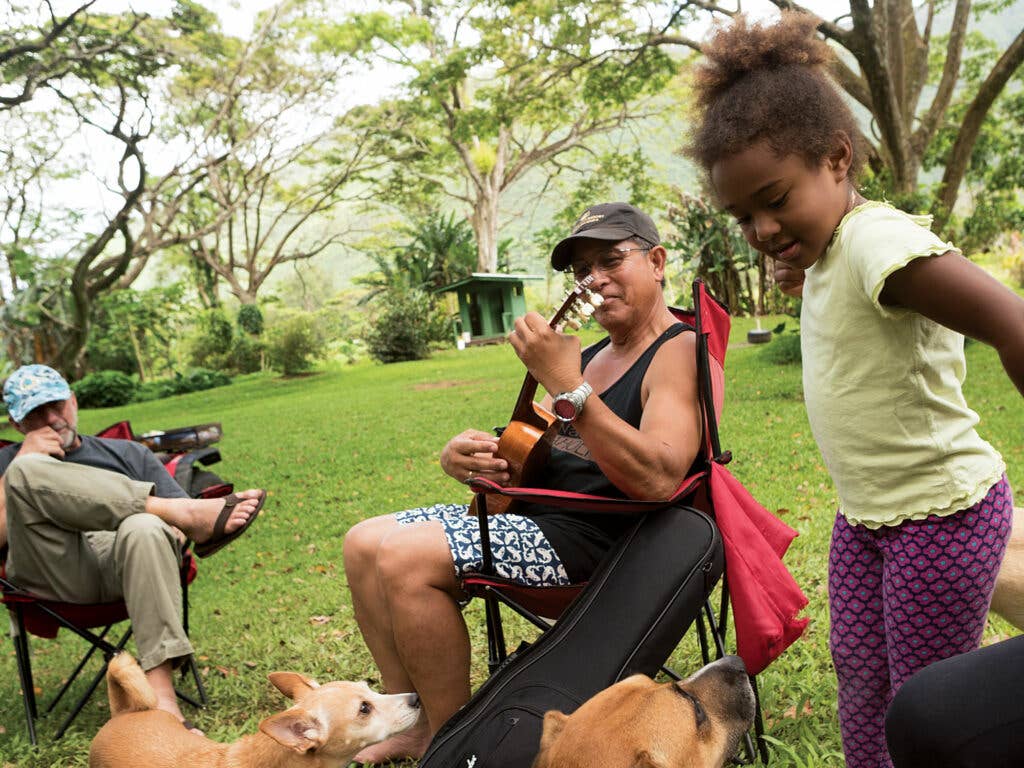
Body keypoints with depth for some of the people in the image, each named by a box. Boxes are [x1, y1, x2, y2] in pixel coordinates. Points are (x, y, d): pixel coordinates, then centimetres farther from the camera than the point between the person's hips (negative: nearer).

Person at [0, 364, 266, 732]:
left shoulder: (126, 452, 28)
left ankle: (161, 692, -41)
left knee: (145, 527, -38)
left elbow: (179, 517, 17)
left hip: (121, 563, 1)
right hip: (53, 571, 0)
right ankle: (191, 511, -28)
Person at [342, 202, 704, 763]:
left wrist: (567, 388, -31)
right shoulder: (592, 354, 18)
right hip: (528, 509, 10)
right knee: (363, 543, 3)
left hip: (592, 535, -9)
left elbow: (659, 480, -27)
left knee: (404, 558, -23)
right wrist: (464, 455, -4)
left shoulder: (680, 352, -9)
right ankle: (414, 722, 8)